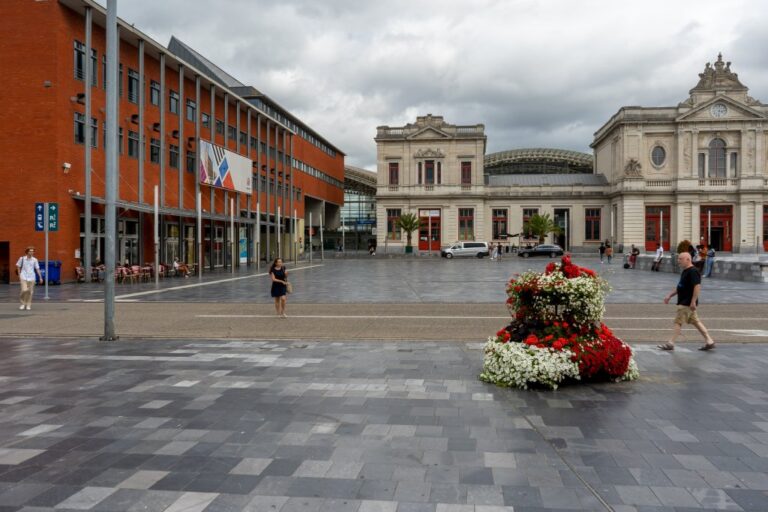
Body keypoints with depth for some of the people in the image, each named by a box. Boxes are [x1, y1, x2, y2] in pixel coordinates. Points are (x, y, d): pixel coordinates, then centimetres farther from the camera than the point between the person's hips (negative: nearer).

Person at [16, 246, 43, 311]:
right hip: (23, 277, -1)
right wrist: (19, 275, 5)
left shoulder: (35, 260, 0)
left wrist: (40, 277, -1)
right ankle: (23, 303, 11)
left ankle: (28, 305, 17)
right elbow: (18, 266, 9)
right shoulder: (22, 258, -2)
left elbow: (37, 269, 3)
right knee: (24, 290, -13)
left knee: (30, 292, 3)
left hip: (31, 277, 1)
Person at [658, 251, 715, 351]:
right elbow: (679, 287, 23)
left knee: (678, 321, -6)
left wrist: (693, 302, -26)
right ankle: (709, 341, 20)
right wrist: (670, 296, 18)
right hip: (684, 302, 10)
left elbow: (697, 286, -24)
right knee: (695, 321, 14)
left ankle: (670, 344, -2)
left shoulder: (693, 272, -16)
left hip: (687, 303, -10)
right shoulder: (685, 271, 15)